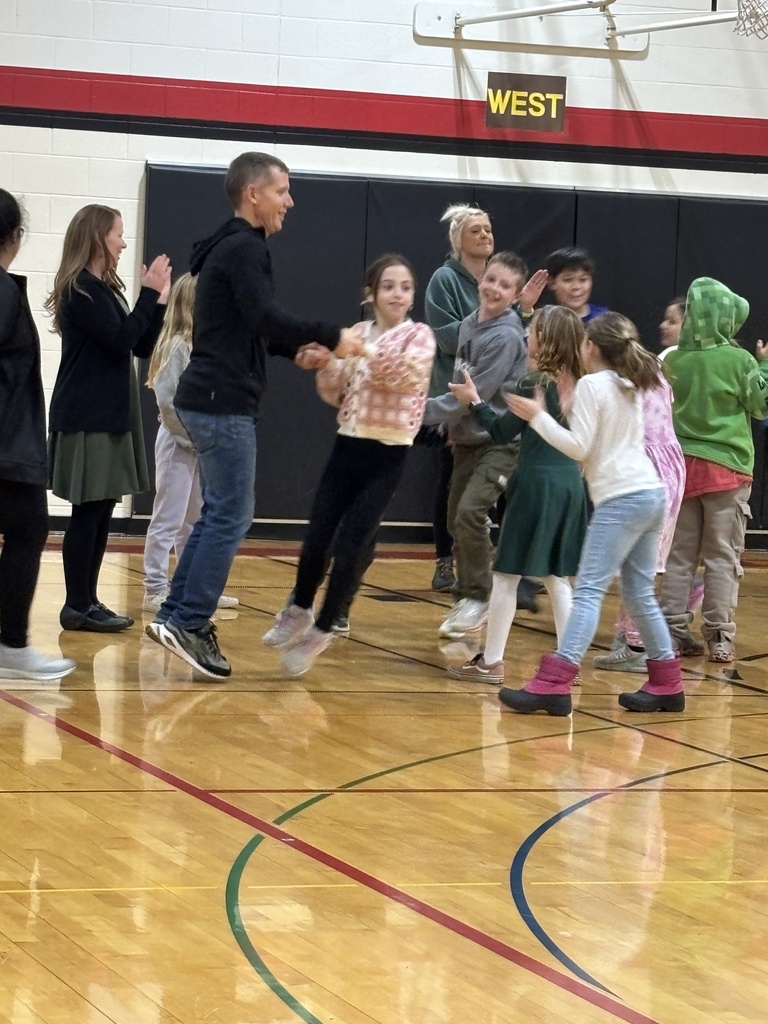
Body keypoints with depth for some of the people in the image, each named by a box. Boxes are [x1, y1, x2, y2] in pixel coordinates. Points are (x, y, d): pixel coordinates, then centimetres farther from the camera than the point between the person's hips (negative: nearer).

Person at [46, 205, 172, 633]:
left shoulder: (106, 289, 15)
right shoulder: (80, 291, -13)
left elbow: (143, 347, 13)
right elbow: (121, 341, -19)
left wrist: (159, 298, 5)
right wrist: (149, 293, -14)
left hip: (110, 415, 9)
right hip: (87, 418, -9)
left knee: (101, 513, 9)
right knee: (88, 513, -7)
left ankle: (89, 601, 14)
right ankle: (77, 606, -3)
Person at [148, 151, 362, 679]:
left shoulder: (230, 248, 19)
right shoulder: (244, 249, -13)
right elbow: (267, 318, -24)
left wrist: (298, 349, 10)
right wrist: (333, 336, -17)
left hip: (214, 401, 10)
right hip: (224, 403, -10)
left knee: (219, 513, 14)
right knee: (232, 516, -8)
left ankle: (177, 615, 15)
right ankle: (191, 623, -7)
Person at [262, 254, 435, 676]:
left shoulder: (419, 335, -4)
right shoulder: (357, 333, 8)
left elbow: (407, 375, -24)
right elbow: (335, 395, 10)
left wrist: (365, 351, -34)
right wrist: (326, 362, -8)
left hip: (386, 456, -4)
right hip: (347, 448, 4)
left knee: (350, 546, -5)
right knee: (316, 538, 8)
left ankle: (321, 630, 10)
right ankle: (299, 612, 31)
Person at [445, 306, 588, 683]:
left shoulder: (534, 384, -12)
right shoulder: (577, 385, 5)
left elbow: (501, 432, -6)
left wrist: (474, 401, 8)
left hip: (536, 483, -6)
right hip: (571, 484, 6)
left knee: (506, 574, 2)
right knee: (558, 578, 14)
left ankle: (490, 662, 5)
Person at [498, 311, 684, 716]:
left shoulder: (591, 384, -6)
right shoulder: (631, 387, 18)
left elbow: (578, 447, -11)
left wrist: (538, 416, -4)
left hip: (621, 499, -9)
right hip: (651, 493, 9)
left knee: (588, 590, -14)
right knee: (639, 592, 15)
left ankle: (554, 683, -22)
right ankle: (666, 683, 17)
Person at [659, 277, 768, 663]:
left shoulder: (674, 361, -2)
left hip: (682, 464, 3)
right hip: (726, 468, -3)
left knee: (679, 555, 10)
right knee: (723, 557, 2)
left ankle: (674, 631, 9)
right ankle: (719, 636, 0)